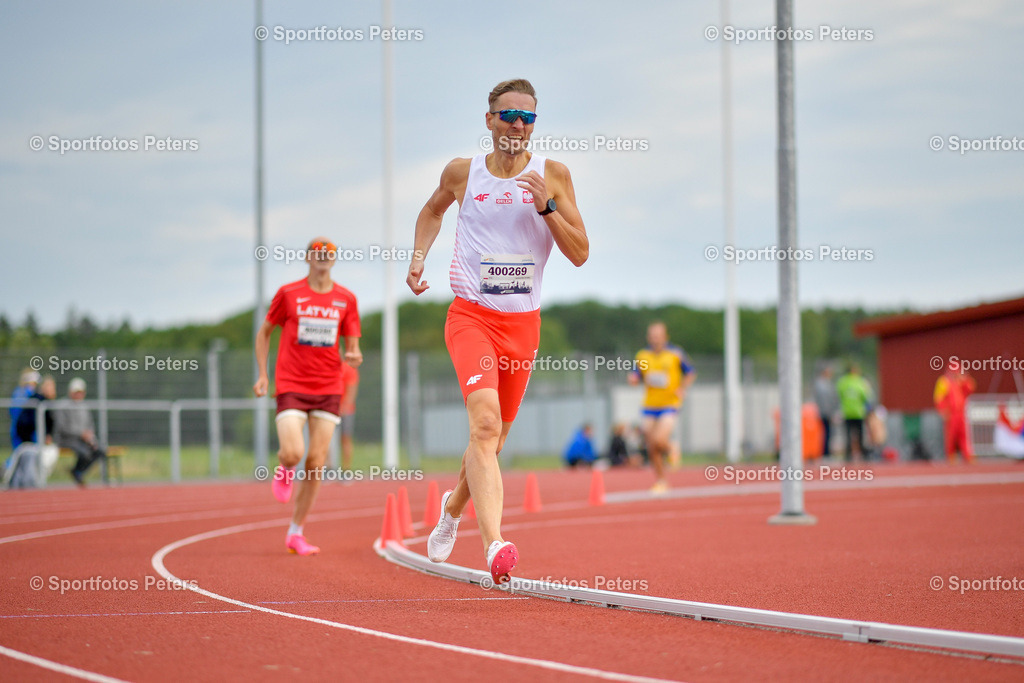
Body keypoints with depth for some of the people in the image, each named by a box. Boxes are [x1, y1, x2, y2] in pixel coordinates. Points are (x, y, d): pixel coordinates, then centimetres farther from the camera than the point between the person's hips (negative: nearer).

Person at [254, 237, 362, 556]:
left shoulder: (346, 299, 7)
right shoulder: (288, 293, 2)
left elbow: (352, 346, 10)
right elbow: (264, 332, 11)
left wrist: (354, 357, -14)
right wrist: (262, 374, 3)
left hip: (328, 389, 2)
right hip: (291, 386, -2)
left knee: (316, 463, -2)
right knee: (293, 452, -20)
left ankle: (296, 533, 10)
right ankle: (284, 470, 20)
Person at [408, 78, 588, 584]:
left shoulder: (552, 175, 3)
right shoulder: (462, 172, 3)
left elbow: (580, 254, 0)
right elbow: (433, 210, 26)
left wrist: (547, 207, -14)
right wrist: (418, 257, 10)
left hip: (523, 322, 3)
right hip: (470, 315, -2)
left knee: (492, 439, 16)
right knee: (485, 423, -25)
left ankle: (454, 505, 47)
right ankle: (494, 544, -37)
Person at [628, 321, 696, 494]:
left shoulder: (676, 354, -5)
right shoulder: (642, 356, 2)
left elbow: (690, 373, 7)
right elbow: (636, 376, 11)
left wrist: (683, 389, -10)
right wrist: (634, 378, -13)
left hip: (670, 404, -3)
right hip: (650, 406, 3)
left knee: (659, 440, -22)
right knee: (651, 447, 3)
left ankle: (670, 450, 14)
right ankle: (660, 481, 22)